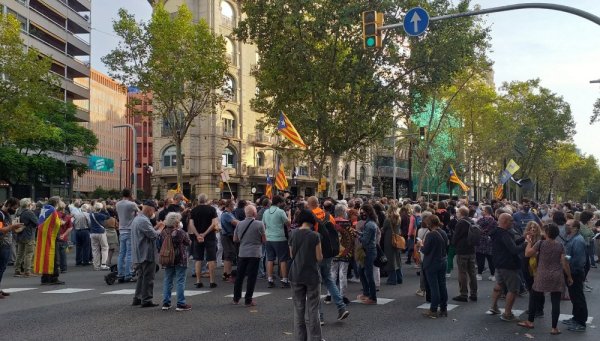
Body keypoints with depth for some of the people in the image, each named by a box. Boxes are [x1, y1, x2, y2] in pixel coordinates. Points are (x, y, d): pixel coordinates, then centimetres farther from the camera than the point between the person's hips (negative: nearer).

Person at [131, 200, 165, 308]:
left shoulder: (136, 219, 14)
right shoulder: (144, 221, -20)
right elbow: (154, 235, -22)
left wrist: (156, 227, 11)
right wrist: (161, 228, -5)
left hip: (138, 255, 10)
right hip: (146, 254, -10)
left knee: (141, 277, 18)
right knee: (148, 278, -2)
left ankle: (137, 298, 22)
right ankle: (146, 300, 1)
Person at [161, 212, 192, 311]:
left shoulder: (163, 232, -1)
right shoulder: (180, 232, -15)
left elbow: (161, 244, 12)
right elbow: (189, 243, -2)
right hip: (180, 259, -5)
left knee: (167, 280, 12)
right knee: (180, 281, 0)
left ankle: (166, 303, 15)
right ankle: (181, 304, 1)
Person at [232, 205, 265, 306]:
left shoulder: (239, 224, 1)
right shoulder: (259, 224, -9)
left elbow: (235, 239, 10)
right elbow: (264, 240, -4)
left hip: (242, 253, 4)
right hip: (255, 253, -4)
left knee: (239, 276, 14)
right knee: (251, 277, 2)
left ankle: (236, 299, 22)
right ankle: (248, 300, 5)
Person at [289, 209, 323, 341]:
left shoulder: (293, 234, -2)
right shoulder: (314, 236, -11)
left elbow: (291, 254, 5)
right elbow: (319, 258, -9)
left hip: (296, 275, 3)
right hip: (312, 275, -3)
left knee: (298, 309, 12)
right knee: (313, 310, 6)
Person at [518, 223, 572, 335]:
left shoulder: (540, 243, -9)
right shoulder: (560, 246, -2)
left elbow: (527, 254, -5)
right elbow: (564, 263, -2)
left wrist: (529, 241, 7)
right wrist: (569, 276, 8)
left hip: (543, 276, -1)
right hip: (557, 277, 2)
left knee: (534, 297, 16)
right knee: (555, 301, 5)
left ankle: (530, 322, 23)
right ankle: (554, 328, 8)